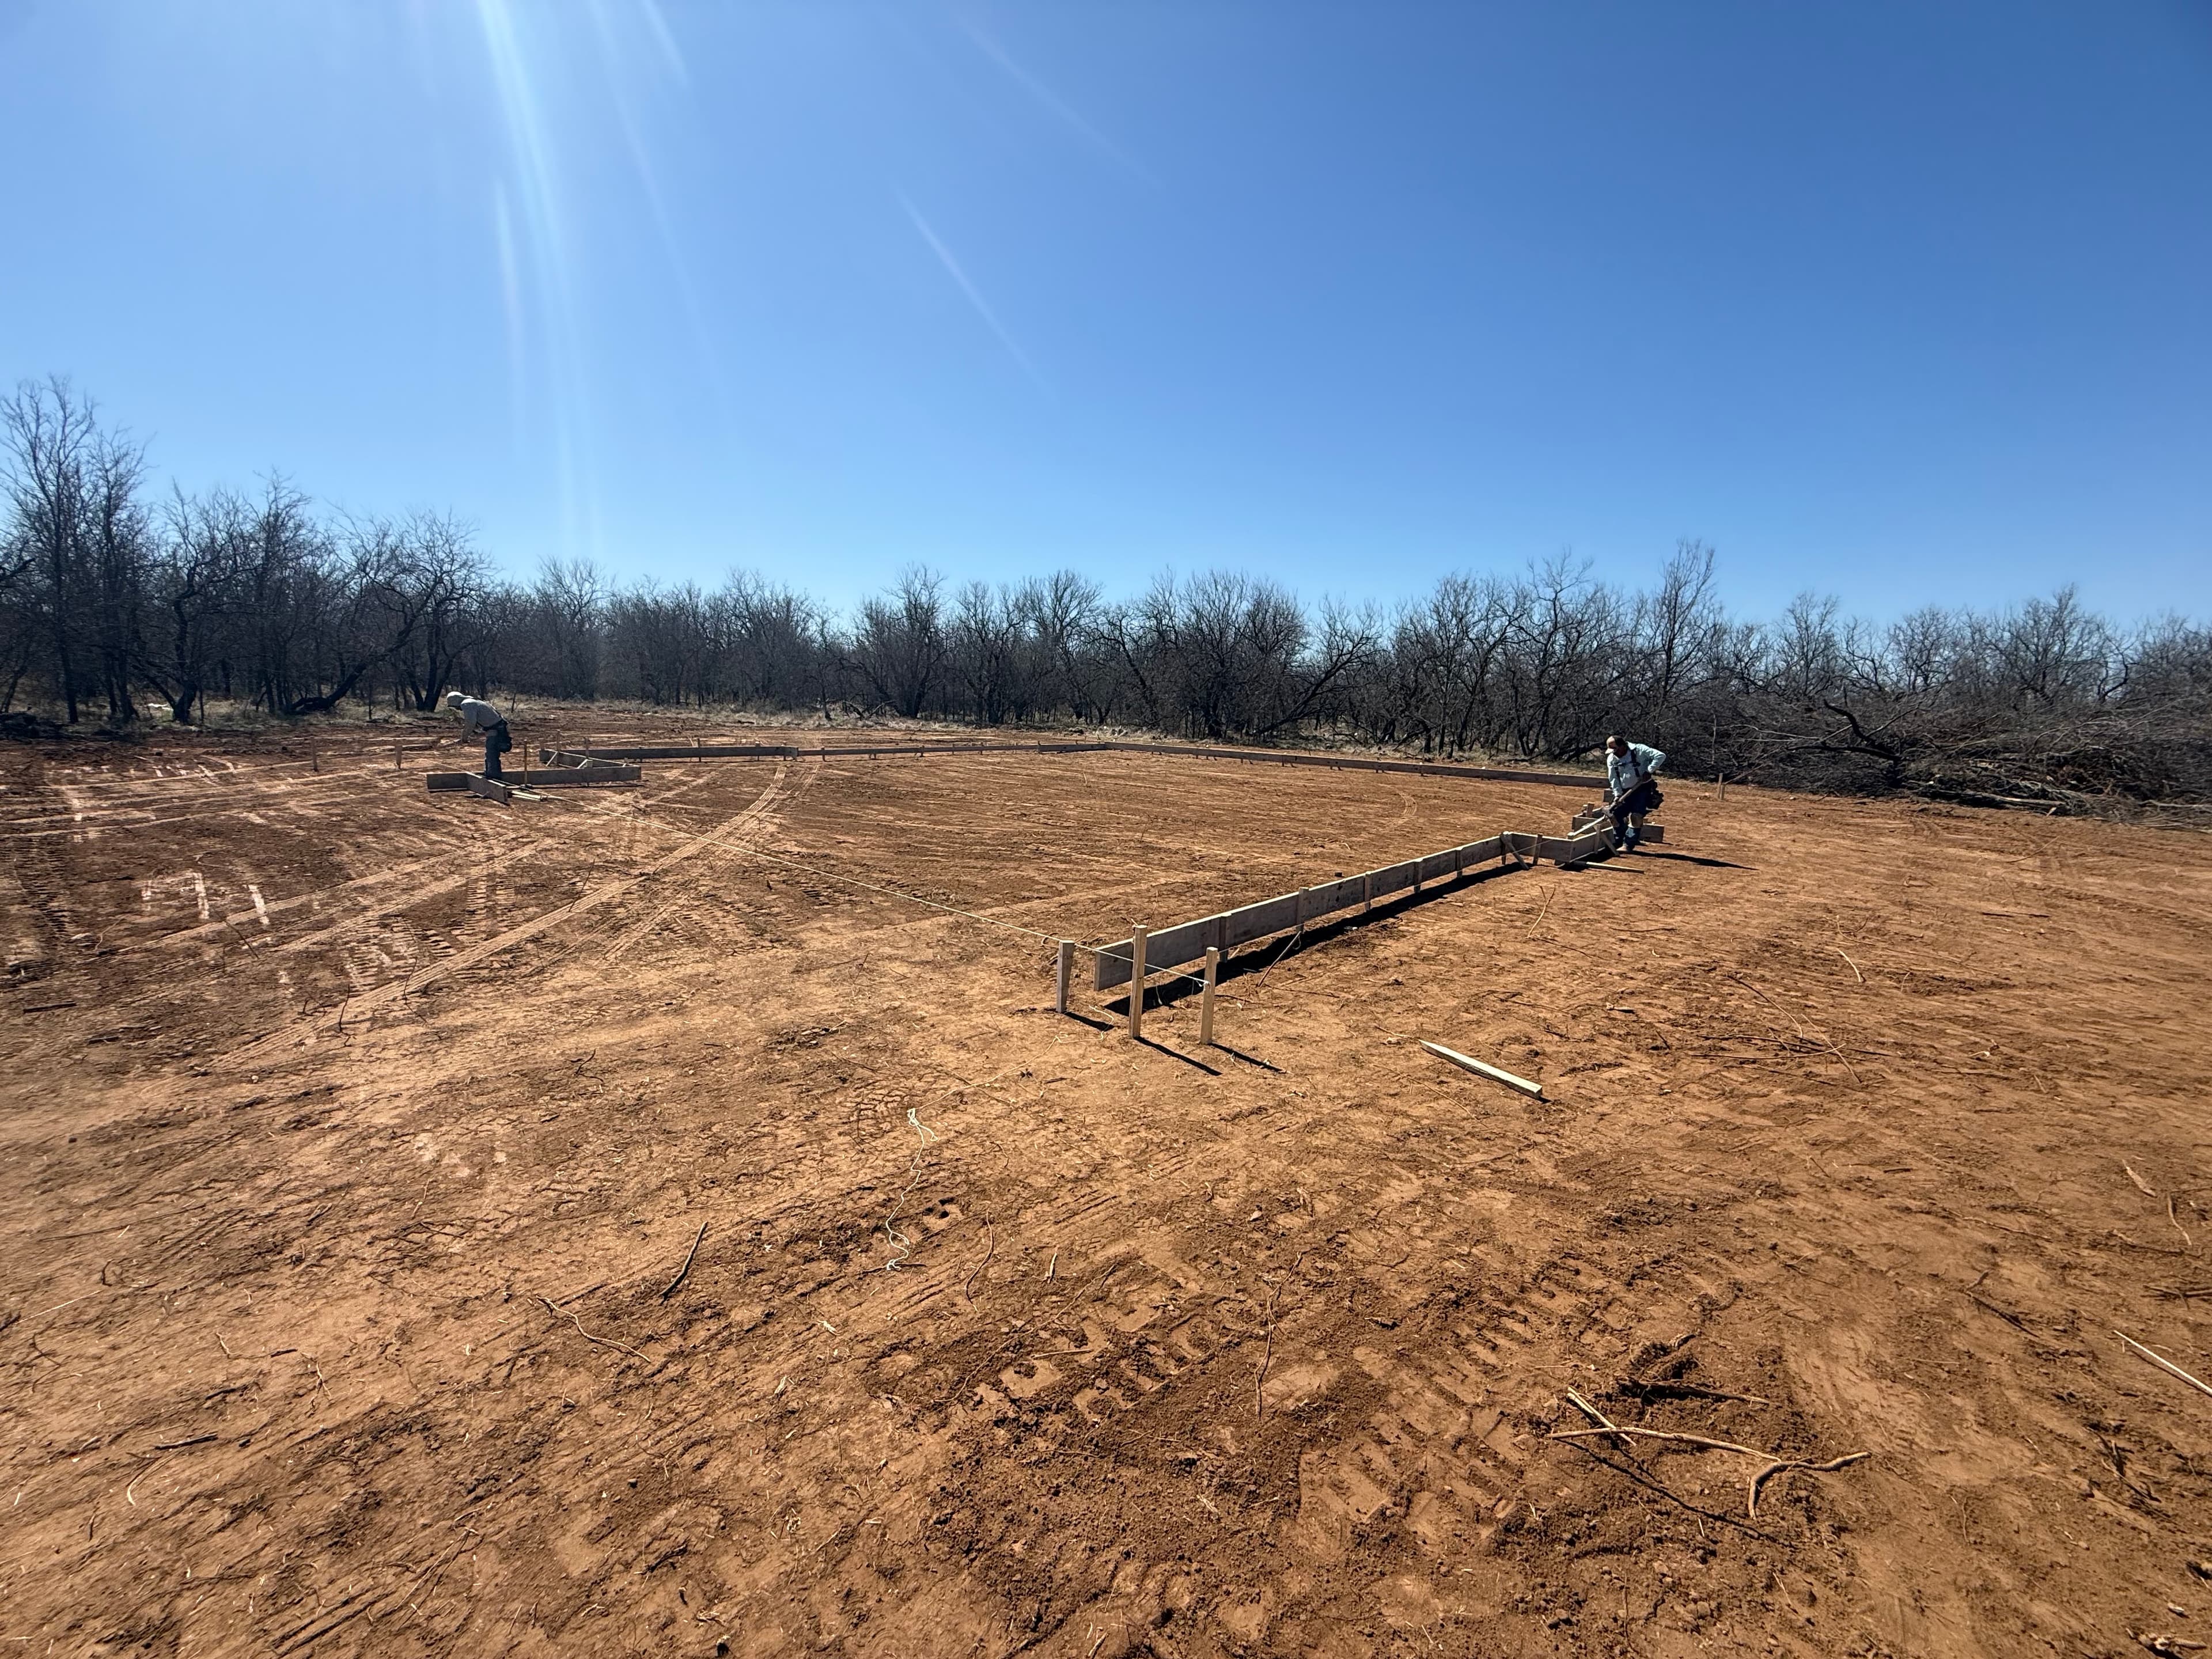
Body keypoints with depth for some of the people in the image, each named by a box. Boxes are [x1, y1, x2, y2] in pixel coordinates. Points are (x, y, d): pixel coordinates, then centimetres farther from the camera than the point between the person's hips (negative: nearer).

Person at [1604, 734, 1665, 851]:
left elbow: (1660, 756, -20)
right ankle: (1619, 842, 18)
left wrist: (1649, 771, -26)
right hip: (1625, 792, 5)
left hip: (1642, 790, -5)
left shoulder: (1639, 750, -14)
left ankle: (1628, 845, -15)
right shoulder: (1611, 759, 1)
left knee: (1636, 817, -15)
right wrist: (1617, 795, -9)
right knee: (1615, 815, 1)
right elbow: (1613, 779, 1)